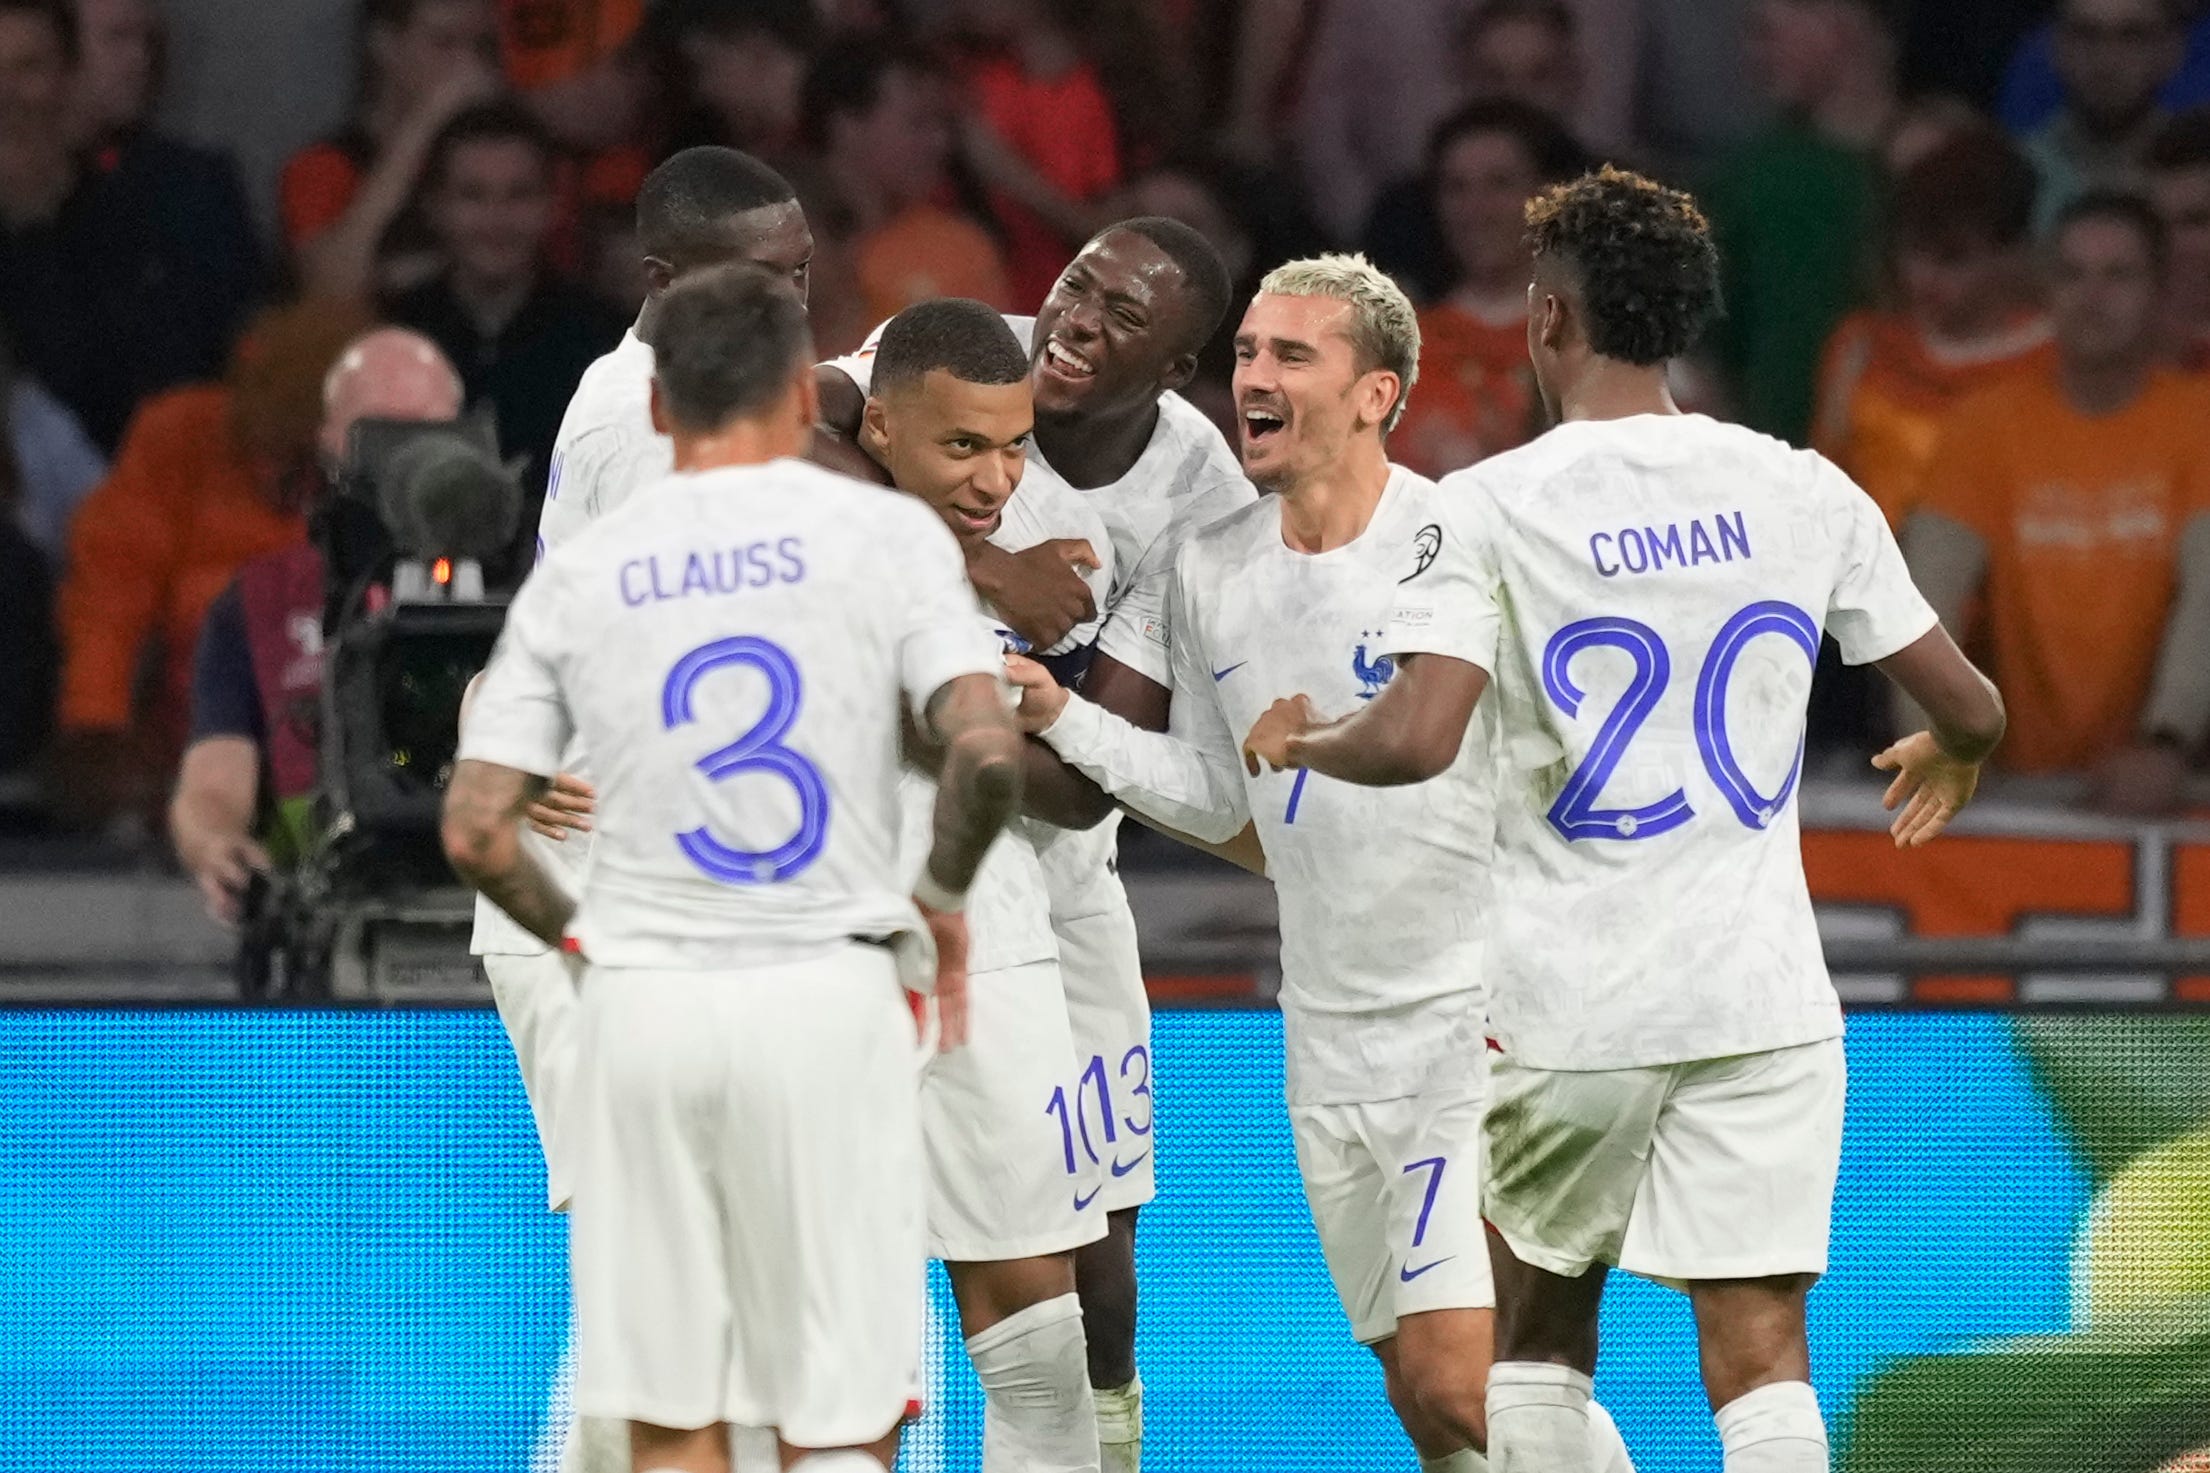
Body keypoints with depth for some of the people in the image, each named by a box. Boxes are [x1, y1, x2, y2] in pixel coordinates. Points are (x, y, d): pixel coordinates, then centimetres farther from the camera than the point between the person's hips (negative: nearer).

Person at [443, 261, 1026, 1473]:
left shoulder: (579, 573, 7)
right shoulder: (884, 532, 1)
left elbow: (474, 831, 3)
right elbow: (986, 752, -11)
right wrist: (941, 898, 8)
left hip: (644, 1008, 2)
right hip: (827, 998, -2)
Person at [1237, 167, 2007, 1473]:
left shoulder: (1490, 507, -7)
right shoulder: (1806, 493, 2)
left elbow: (1412, 741, -20)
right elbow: (1970, 710, 8)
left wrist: (1303, 737, 3)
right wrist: (1954, 758, 33)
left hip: (1571, 1007, -2)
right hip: (1764, 994, 2)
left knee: (1542, 1332, 17)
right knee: (1761, 1352, -2)